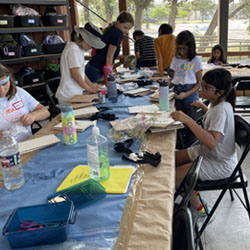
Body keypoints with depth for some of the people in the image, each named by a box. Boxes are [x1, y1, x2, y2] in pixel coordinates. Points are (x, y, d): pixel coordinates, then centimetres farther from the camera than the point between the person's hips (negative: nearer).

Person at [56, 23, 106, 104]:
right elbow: (75, 73, -17)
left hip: (76, 93, 9)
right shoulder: (73, 50, -15)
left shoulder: (79, 49, 13)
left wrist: (91, 84, 10)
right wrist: (88, 88, -9)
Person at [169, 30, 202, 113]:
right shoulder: (176, 59, 10)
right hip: (177, 92, 4)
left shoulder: (196, 60, -3)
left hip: (190, 92, -3)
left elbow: (199, 83, -4)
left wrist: (186, 94, -17)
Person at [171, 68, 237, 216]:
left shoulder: (221, 110, -29)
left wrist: (188, 120, -45)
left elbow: (212, 143, -44)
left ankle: (198, 209, 6)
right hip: (206, 151, 9)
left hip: (220, 164, -9)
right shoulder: (217, 103, -1)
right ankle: (190, 191, 26)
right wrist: (202, 106, 20)